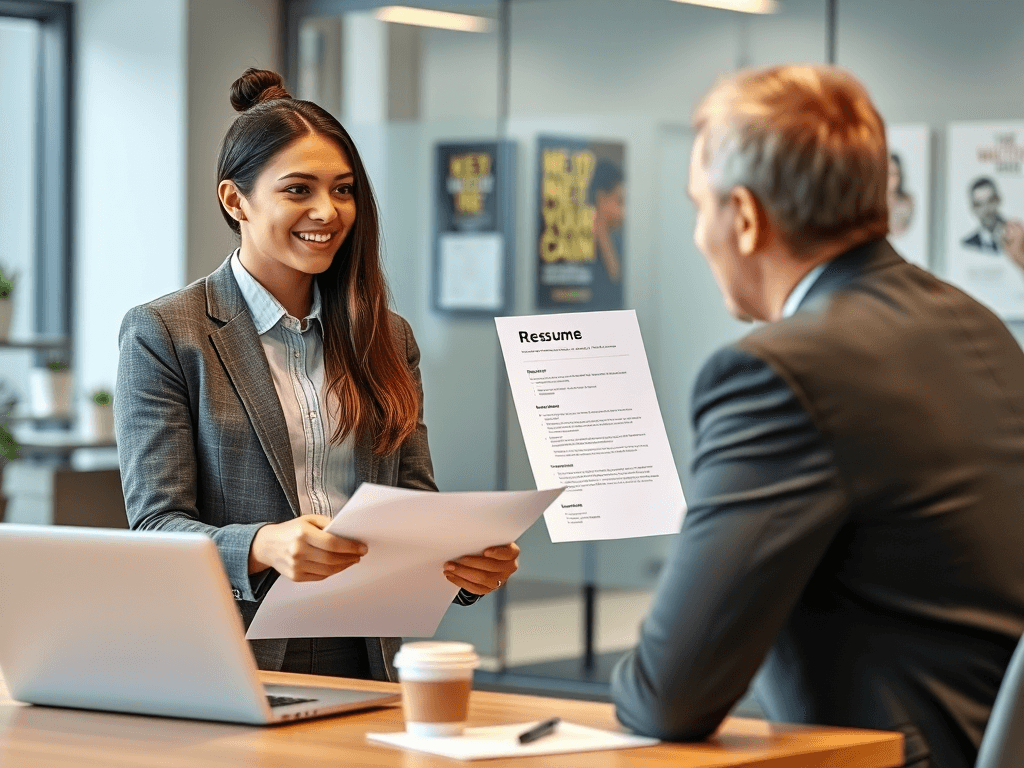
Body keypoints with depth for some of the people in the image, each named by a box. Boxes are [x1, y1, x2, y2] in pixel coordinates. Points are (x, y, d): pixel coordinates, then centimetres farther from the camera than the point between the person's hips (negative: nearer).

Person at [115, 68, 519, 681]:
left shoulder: (386, 337, 17)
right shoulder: (162, 334, 2)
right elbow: (156, 528, -5)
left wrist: (466, 561, -10)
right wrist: (263, 547, -25)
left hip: (365, 669, 4)